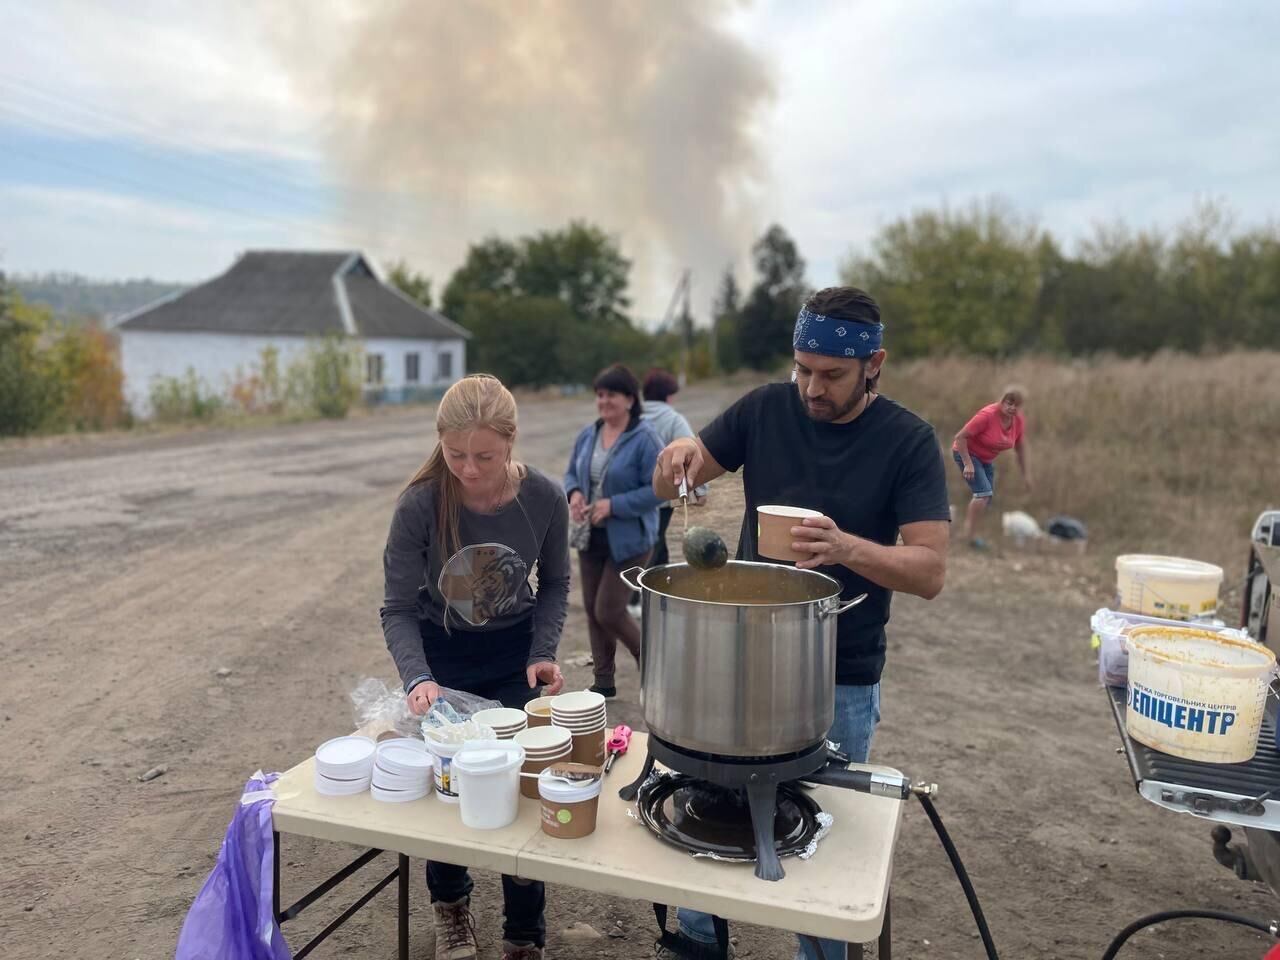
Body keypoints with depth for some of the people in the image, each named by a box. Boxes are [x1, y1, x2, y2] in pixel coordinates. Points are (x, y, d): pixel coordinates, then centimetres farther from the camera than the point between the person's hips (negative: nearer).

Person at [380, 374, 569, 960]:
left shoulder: (544, 499, -21)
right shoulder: (420, 506, -25)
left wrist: (543, 654, -16)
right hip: (440, 654, 0)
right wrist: (417, 679, -32)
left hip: (514, 653, 1)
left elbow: (554, 583, -3)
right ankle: (451, 905, 41)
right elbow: (398, 609, -17)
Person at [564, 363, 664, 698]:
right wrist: (574, 493, -6)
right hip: (591, 537, 7)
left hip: (628, 541, -7)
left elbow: (657, 489, -18)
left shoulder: (644, 439, -16)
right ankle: (604, 681, 28)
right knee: (592, 609, 12)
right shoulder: (588, 435, 5)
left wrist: (614, 505, -23)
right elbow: (571, 472, 16)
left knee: (609, 611, -5)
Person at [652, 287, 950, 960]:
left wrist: (847, 547, -35)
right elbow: (668, 486, -1)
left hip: (841, 680, -2)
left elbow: (931, 571, -17)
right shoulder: (766, 409, -5)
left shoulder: (907, 441, -12)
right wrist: (677, 457, -25)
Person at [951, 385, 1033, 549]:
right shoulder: (987, 415, -30)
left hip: (986, 459, 8)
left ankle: (969, 532, 22)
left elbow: (1020, 448, 6)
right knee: (984, 492, -21)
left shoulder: (1019, 421, -9)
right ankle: (970, 535, -13)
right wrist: (968, 464, -28)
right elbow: (960, 437, -26)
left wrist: (1026, 474, 8)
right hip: (967, 453, -8)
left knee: (988, 496, 8)